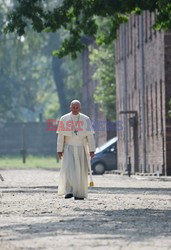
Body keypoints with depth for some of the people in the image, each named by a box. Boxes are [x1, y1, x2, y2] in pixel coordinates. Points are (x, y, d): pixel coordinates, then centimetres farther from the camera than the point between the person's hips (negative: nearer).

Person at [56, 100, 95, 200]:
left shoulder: (85, 119, 1)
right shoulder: (64, 119, 2)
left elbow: (90, 135, -1)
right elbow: (60, 136, 2)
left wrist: (92, 150, -6)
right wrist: (59, 150, -2)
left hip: (81, 149, 1)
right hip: (69, 148, -1)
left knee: (81, 171, 1)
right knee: (68, 169, -17)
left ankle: (80, 194, 9)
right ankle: (69, 191, -20)